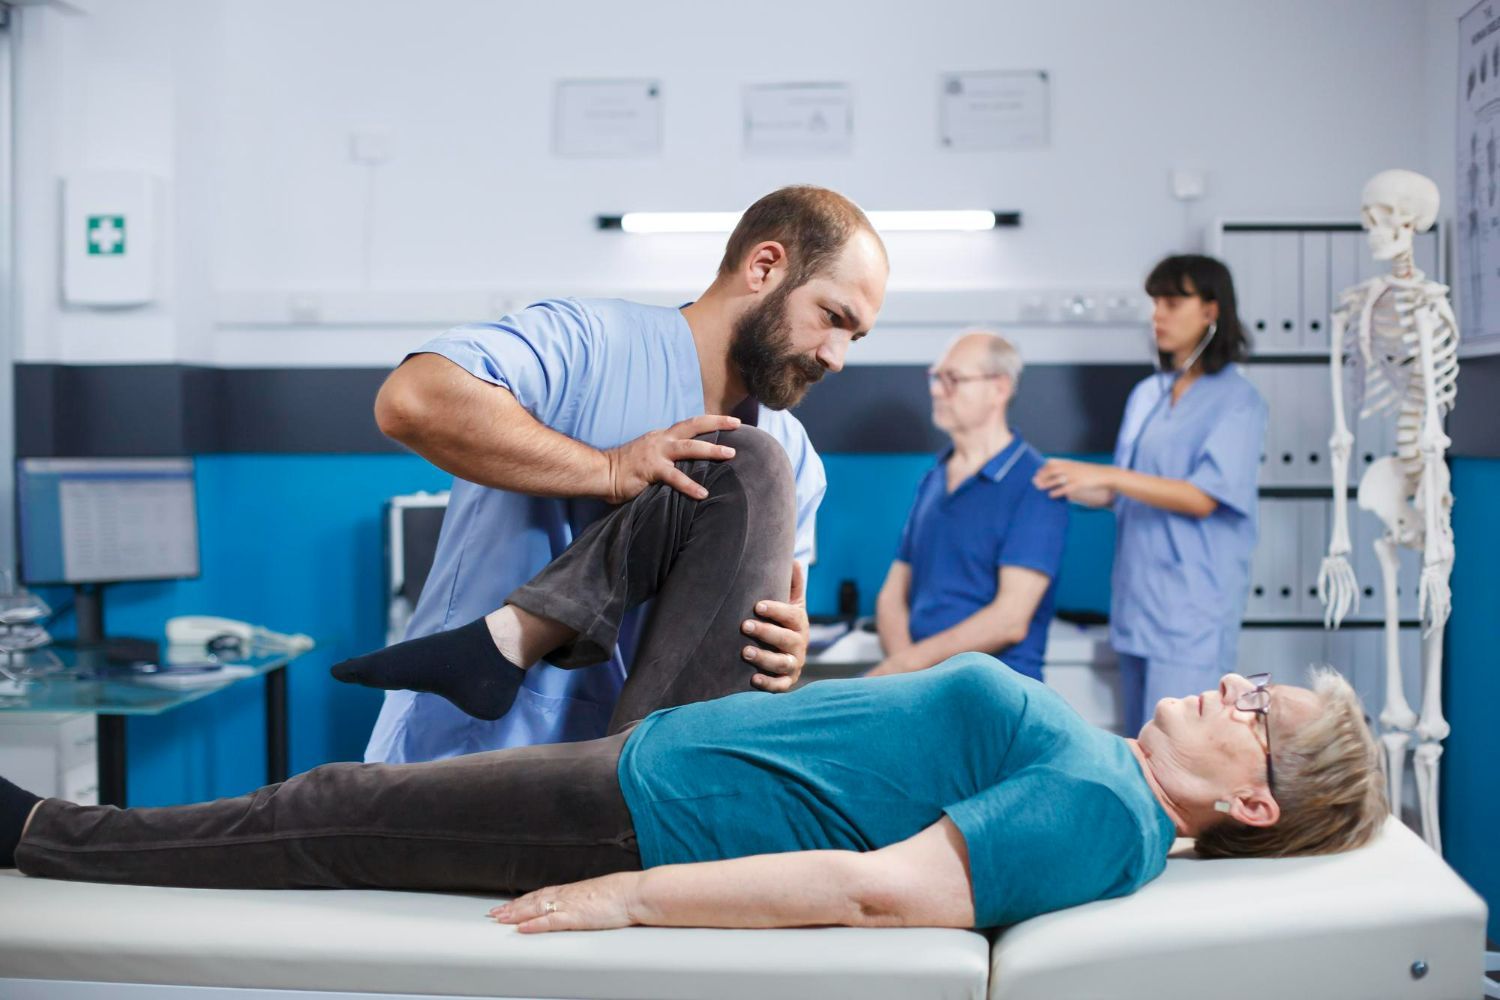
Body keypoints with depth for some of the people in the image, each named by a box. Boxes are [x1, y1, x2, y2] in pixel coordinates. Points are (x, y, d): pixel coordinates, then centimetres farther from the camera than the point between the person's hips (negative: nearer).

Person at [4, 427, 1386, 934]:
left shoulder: (1098, 812, -21)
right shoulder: (1090, 757, 8)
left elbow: (873, 890, -29)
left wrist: (624, 898, -29)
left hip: (655, 810, -9)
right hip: (705, 727, 9)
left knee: (325, 817, -3)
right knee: (746, 460, 9)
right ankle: (512, 638, 7)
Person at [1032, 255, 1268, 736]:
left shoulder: (1237, 401, -6)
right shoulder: (1147, 394, 14)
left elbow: (1203, 497, -16)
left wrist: (1105, 475, -21)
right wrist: (1066, 486, 2)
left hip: (1192, 605, -7)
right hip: (1137, 599, 7)